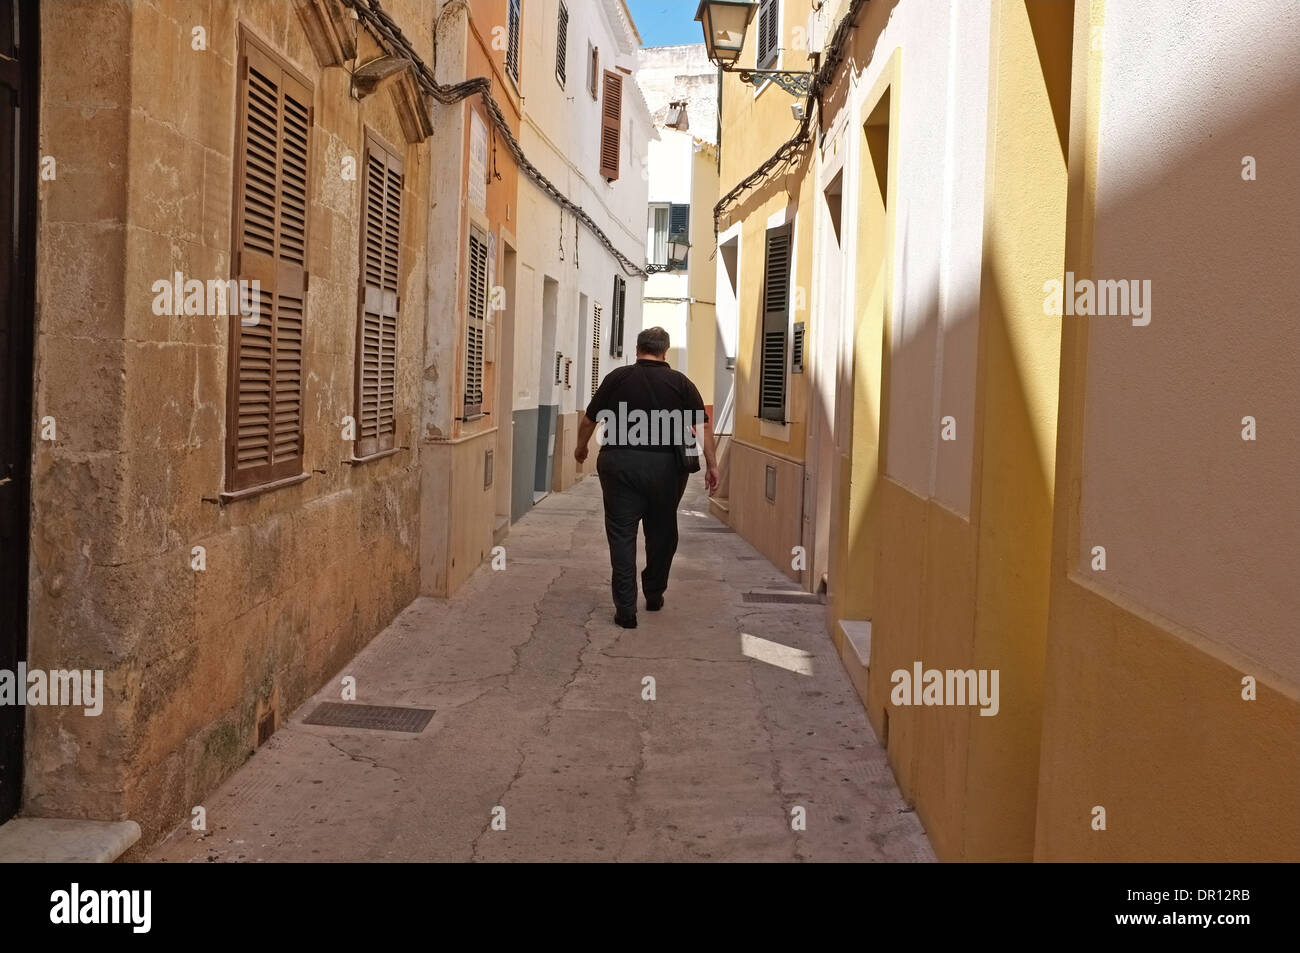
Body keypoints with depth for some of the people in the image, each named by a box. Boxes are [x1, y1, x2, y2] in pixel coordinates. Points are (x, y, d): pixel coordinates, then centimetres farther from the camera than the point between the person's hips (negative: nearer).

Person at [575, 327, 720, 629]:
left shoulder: (617, 377, 5)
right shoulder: (680, 382, 4)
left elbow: (589, 420, 11)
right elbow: (703, 425, -2)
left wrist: (581, 448, 28)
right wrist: (711, 465, 2)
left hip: (620, 462, -1)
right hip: (665, 466, 1)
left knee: (622, 534, 3)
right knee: (662, 532, 19)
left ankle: (625, 609, -1)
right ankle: (654, 595, 32)